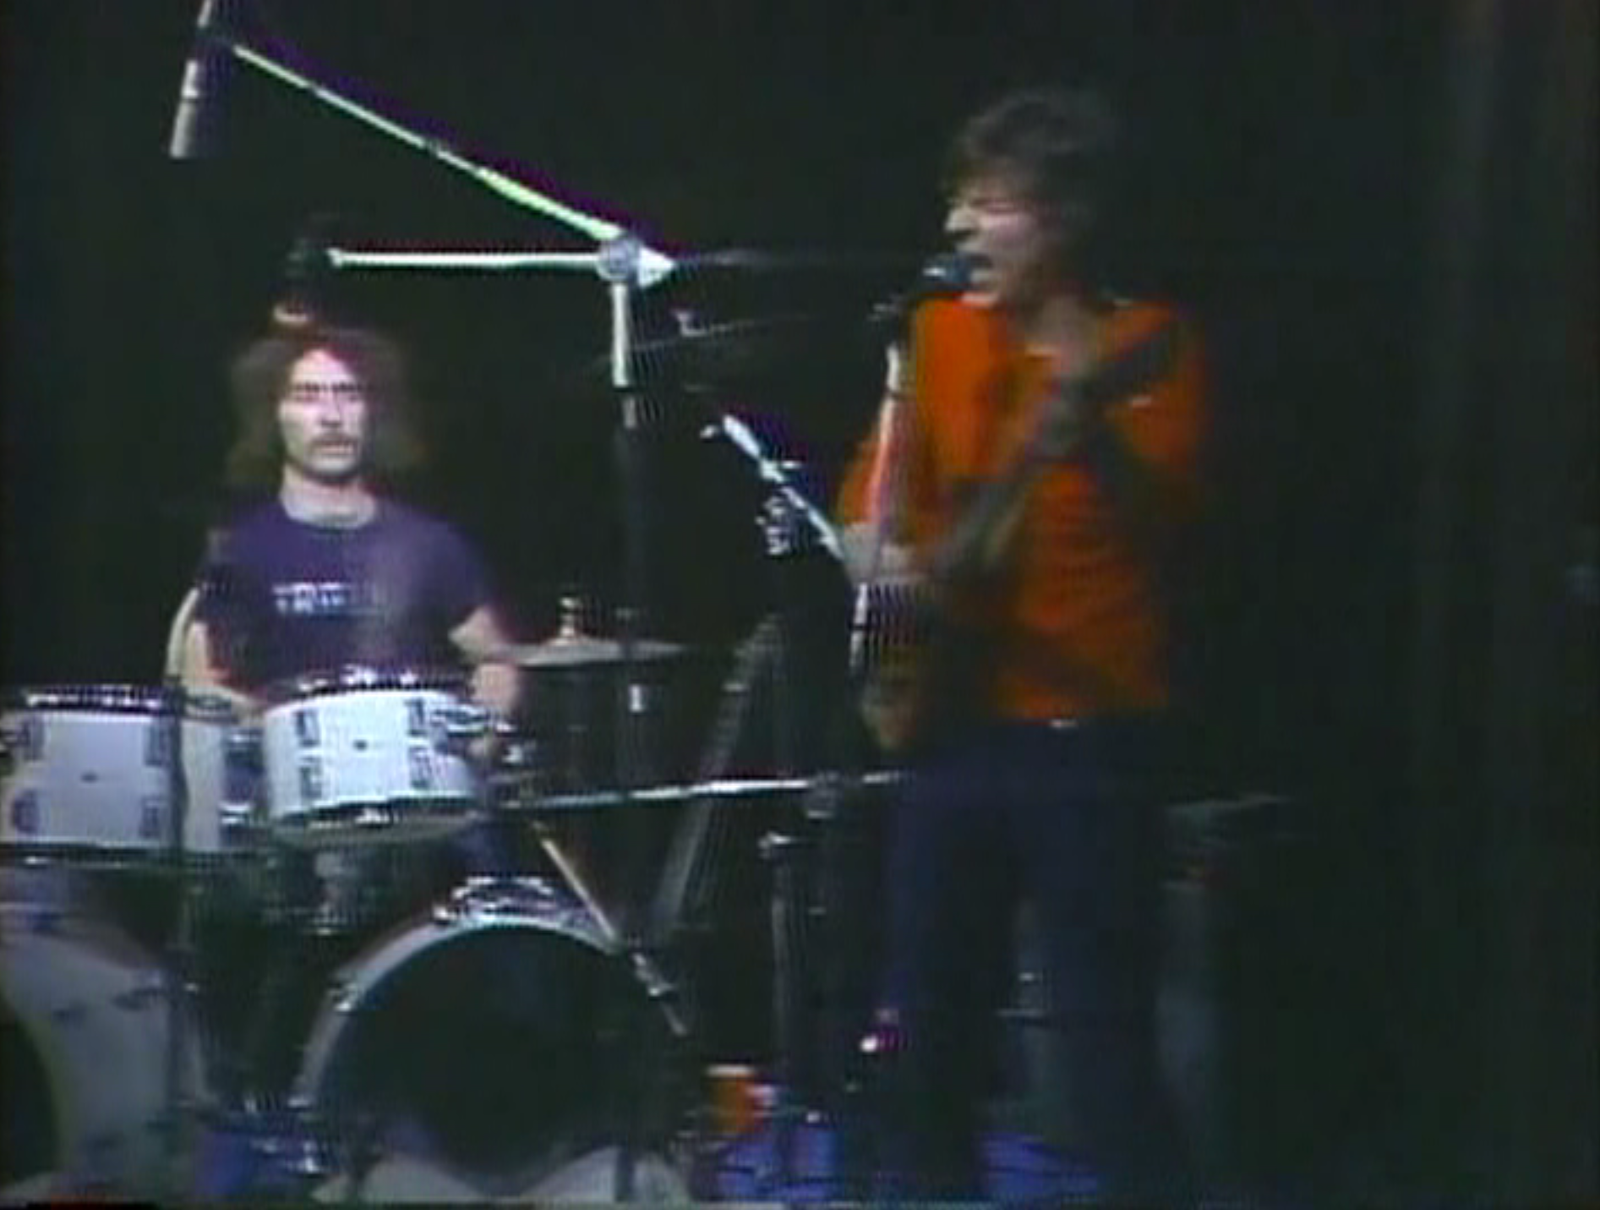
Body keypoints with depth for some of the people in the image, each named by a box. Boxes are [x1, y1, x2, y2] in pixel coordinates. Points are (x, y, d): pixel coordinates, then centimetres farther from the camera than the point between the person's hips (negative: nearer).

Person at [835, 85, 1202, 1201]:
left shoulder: (1146, 348, -4)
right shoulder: (940, 333, 10)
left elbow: (1167, 514, -18)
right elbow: (881, 491, 15)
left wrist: (1090, 427, -35)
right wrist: (882, 562, -6)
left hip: (1091, 739, -5)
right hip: (954, 725, 5)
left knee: (1106, 1044, -8)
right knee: (929, 1026, 11)